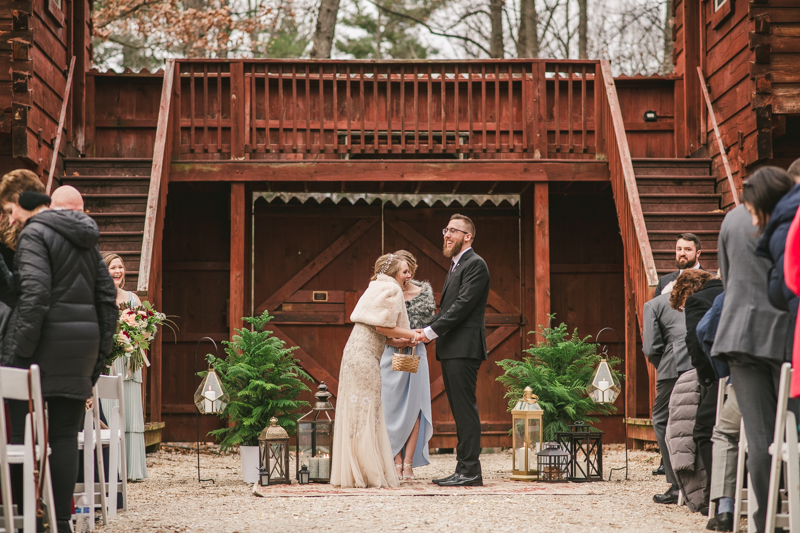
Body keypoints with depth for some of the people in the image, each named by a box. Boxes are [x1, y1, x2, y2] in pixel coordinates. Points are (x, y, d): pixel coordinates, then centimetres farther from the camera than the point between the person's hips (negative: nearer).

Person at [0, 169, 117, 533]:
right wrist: (101, 350, 19)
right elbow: (106, 294, 18)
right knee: (66, 434, 9)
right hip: (83, 346, 7)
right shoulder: (85, 238, 18)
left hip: (46, 342, -7)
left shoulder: (34, 234, -7)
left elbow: (34, 295, -18)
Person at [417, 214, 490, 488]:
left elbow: (463, 305, -17)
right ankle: (463, 470, 13)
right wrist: (423, 331, 8)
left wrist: (431, 331, -17)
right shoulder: (456, 266, 23)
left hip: (464, 349, -10)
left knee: (465, 410, -10)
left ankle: (470, 471, -9)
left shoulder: (475, 264, -8)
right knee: (460, 411, 10)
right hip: (451, 350, 10)